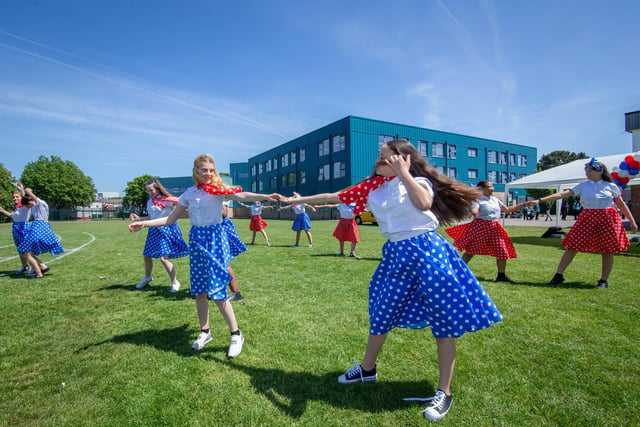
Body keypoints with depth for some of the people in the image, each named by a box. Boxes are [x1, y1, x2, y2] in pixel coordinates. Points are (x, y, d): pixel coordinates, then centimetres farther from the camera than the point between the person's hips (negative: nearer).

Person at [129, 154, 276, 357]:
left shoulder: (219, 189, -4)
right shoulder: (189, 193, 8)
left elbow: (241, 196, -22)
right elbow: (171, 219, 12)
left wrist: (266, 196, -37)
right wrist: (144, 223, 8)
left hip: (215, 239, -4)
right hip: (196, 240, 5)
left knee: (217, 292, -7)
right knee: (199, 292, 11)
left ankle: (236, 335, 8)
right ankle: (205, 332, 31)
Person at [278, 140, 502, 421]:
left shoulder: (419, 181, -7)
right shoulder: (372, 187, 7)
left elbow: (424, 204, -32)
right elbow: (334, 196, 10)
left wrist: (403, 173, -24)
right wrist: (299, 200, 13)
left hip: (427, 252, -5)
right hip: (396, 255, 6)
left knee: (444, 321, 2)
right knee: (381, 314, 15)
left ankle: (444, 393, 19)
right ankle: (367, 369, 38)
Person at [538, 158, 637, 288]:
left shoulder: (611, 186, 4)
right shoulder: (583, 185, 3)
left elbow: (621, 204, 11)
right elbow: (563, 194, -7)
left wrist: (632, 221, 8)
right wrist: (541, 200, -18)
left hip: (608, 219, 0)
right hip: (587, 218, 0)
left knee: (607, 251, 3)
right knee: (572, 246, -5)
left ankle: (604, 280, 18)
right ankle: (559, 275, 1)